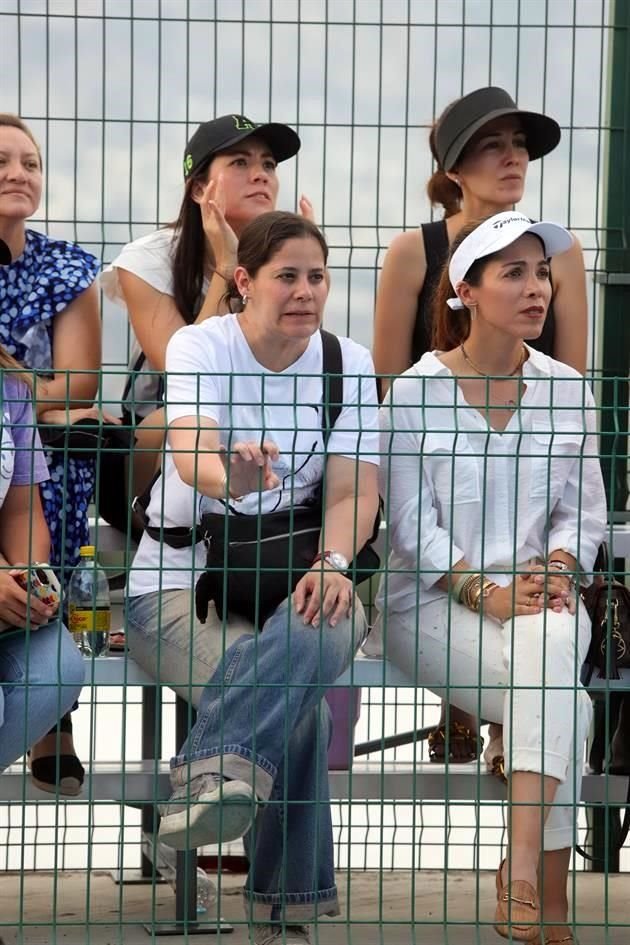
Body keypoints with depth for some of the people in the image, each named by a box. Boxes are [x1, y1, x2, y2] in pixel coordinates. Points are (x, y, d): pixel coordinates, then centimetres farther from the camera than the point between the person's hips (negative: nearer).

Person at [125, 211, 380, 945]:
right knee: (292, 700, -32)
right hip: (180, 577, -2)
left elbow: (354, 487, -7)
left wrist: (332, 562, -30)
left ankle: (213, 769, -55)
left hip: (291, 575, 2)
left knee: (325, 630, -38)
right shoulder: (201, 346, -7)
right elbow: (189, 452, -27)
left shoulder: (349, 364, 3)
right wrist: (229, 478, -53)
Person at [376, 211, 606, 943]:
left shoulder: (567, 389, 7)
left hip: (540, 595, 2)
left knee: (551, 642, -36)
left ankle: (520, 874, -42)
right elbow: (411, 523, -6)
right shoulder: (416, 390, -3)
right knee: (564, 702, -30)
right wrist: (485, 591, -19)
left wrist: (558, 568, -13)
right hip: (432, 602, -2)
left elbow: (584, 508, 8)